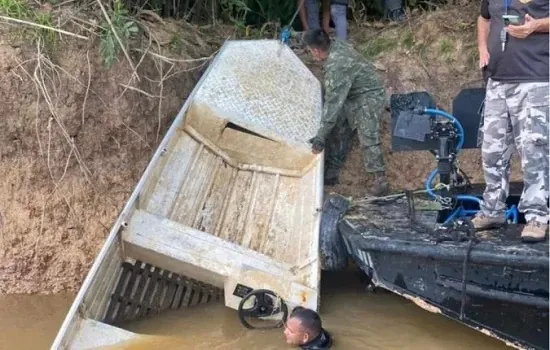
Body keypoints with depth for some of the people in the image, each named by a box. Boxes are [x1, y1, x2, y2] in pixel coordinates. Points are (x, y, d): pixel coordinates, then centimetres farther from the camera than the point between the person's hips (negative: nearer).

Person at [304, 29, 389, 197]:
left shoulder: (336, 67, -36)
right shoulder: (335, 44, -10)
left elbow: (333, 103, -35)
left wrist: (320, 137, -32)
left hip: (368, 97, -10)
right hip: (351, 96, 10)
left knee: (368, 138, -17)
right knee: (336, 132, 11)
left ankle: (380, 180, -13)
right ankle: (331, 172, 20)